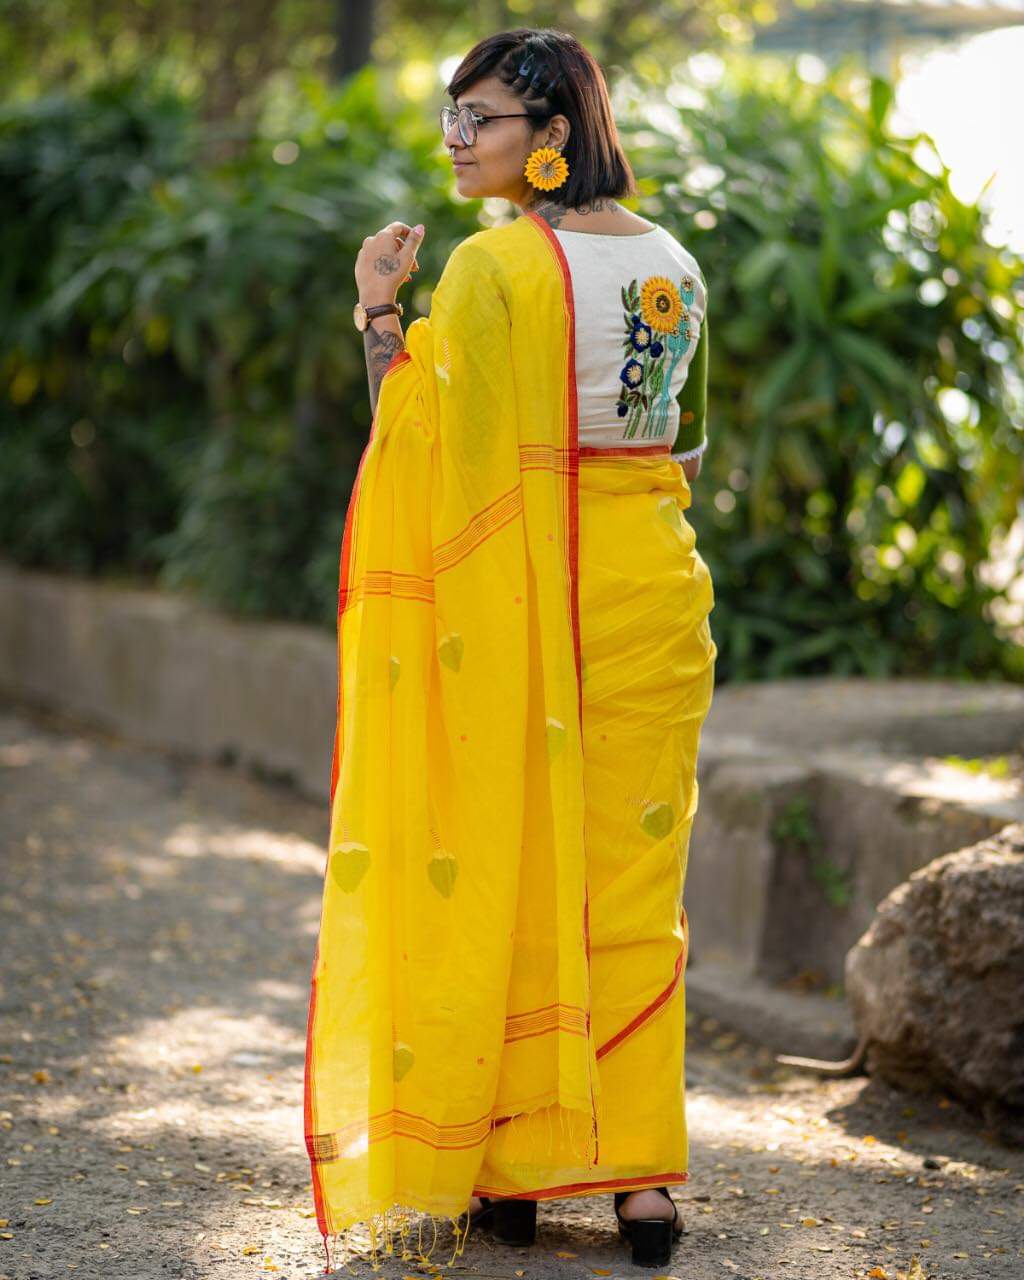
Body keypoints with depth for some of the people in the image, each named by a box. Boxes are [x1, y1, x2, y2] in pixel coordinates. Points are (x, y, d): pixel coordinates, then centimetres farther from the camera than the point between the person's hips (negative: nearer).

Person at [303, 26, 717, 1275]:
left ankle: (504, 1168, 13)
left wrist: (376, 312, -4)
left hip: (508, 588, -5)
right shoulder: (676, 265, 7)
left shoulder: (491, 267, -13)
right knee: (631, 876, 9)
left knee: (502, 873, 6)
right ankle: (639, 1167, 8)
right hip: (649, 584, 5)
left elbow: (422, 444, -10)